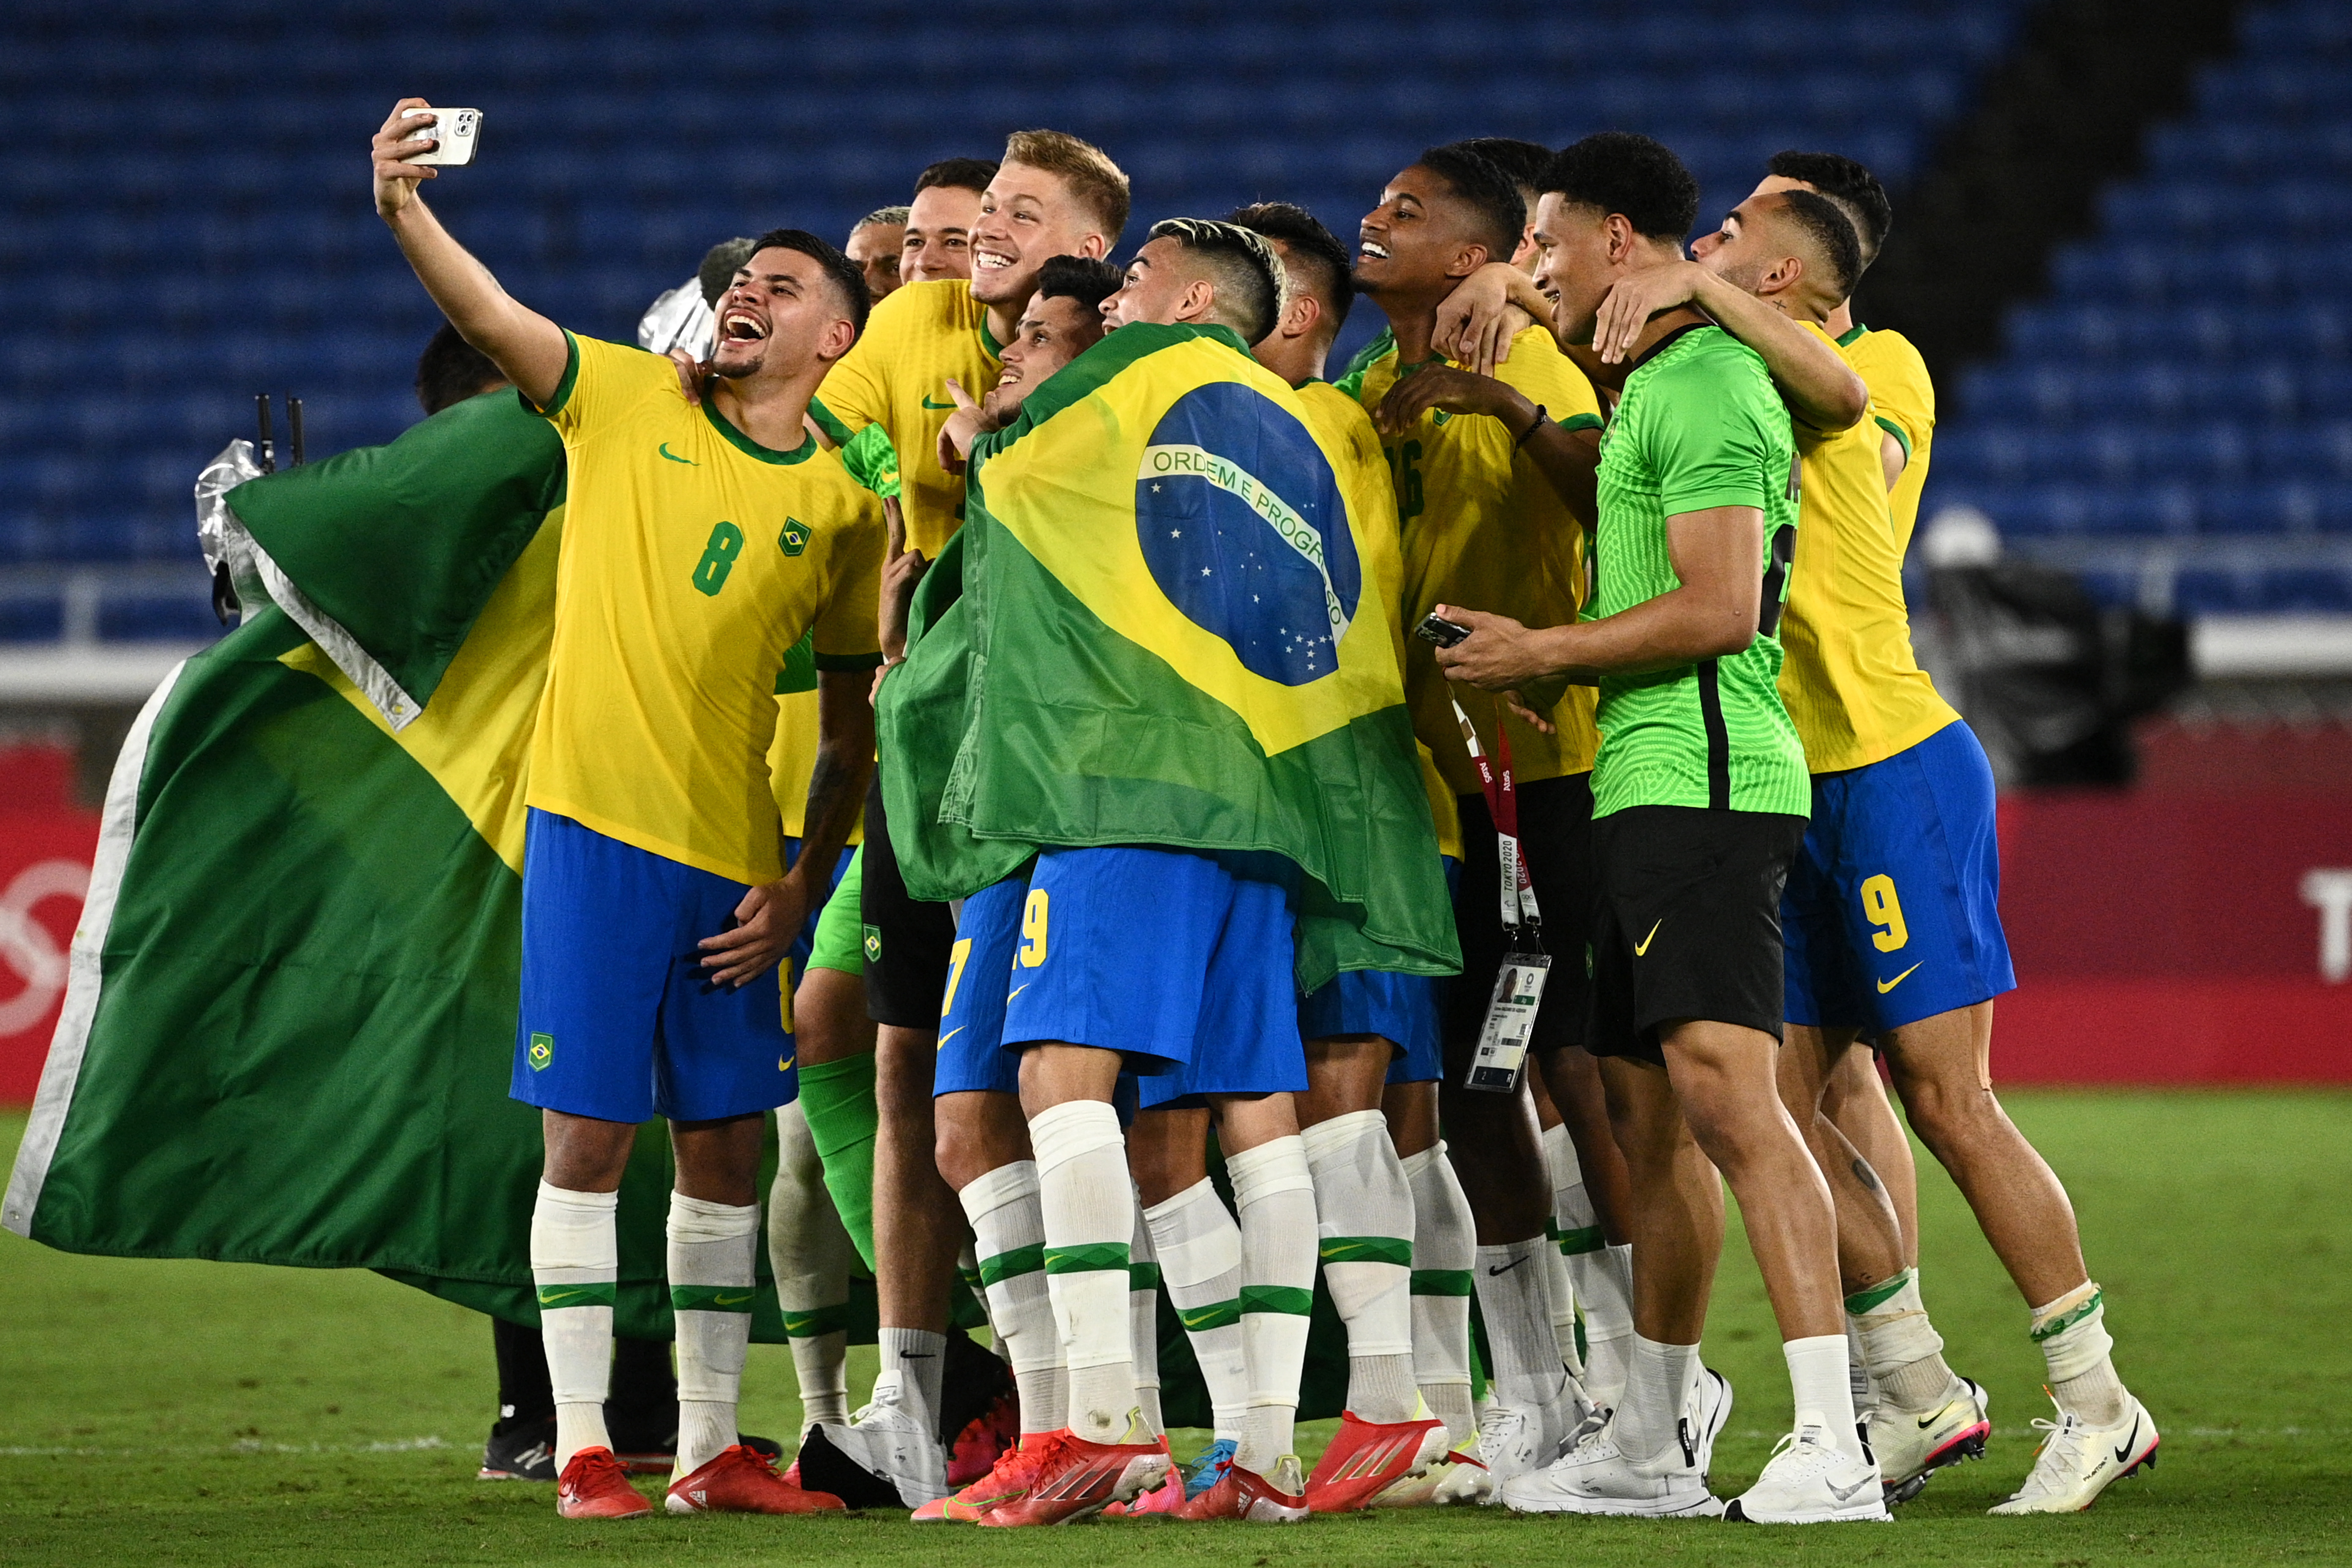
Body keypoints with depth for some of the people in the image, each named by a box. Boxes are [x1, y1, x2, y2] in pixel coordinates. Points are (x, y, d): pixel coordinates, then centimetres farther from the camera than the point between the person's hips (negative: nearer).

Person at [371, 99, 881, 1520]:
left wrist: (802, 886, 1)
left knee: (727, 1148, 6)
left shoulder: (846, 503, 6)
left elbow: (855, 723, 10)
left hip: (735, 856, 3)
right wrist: (405, 212, -32)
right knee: (590, 1138, -4)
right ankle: (583, 1447, 0)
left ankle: (712, 1449, 15)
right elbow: (490, 316, -13)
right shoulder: (629, 401, 2)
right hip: (596, 823, -3)